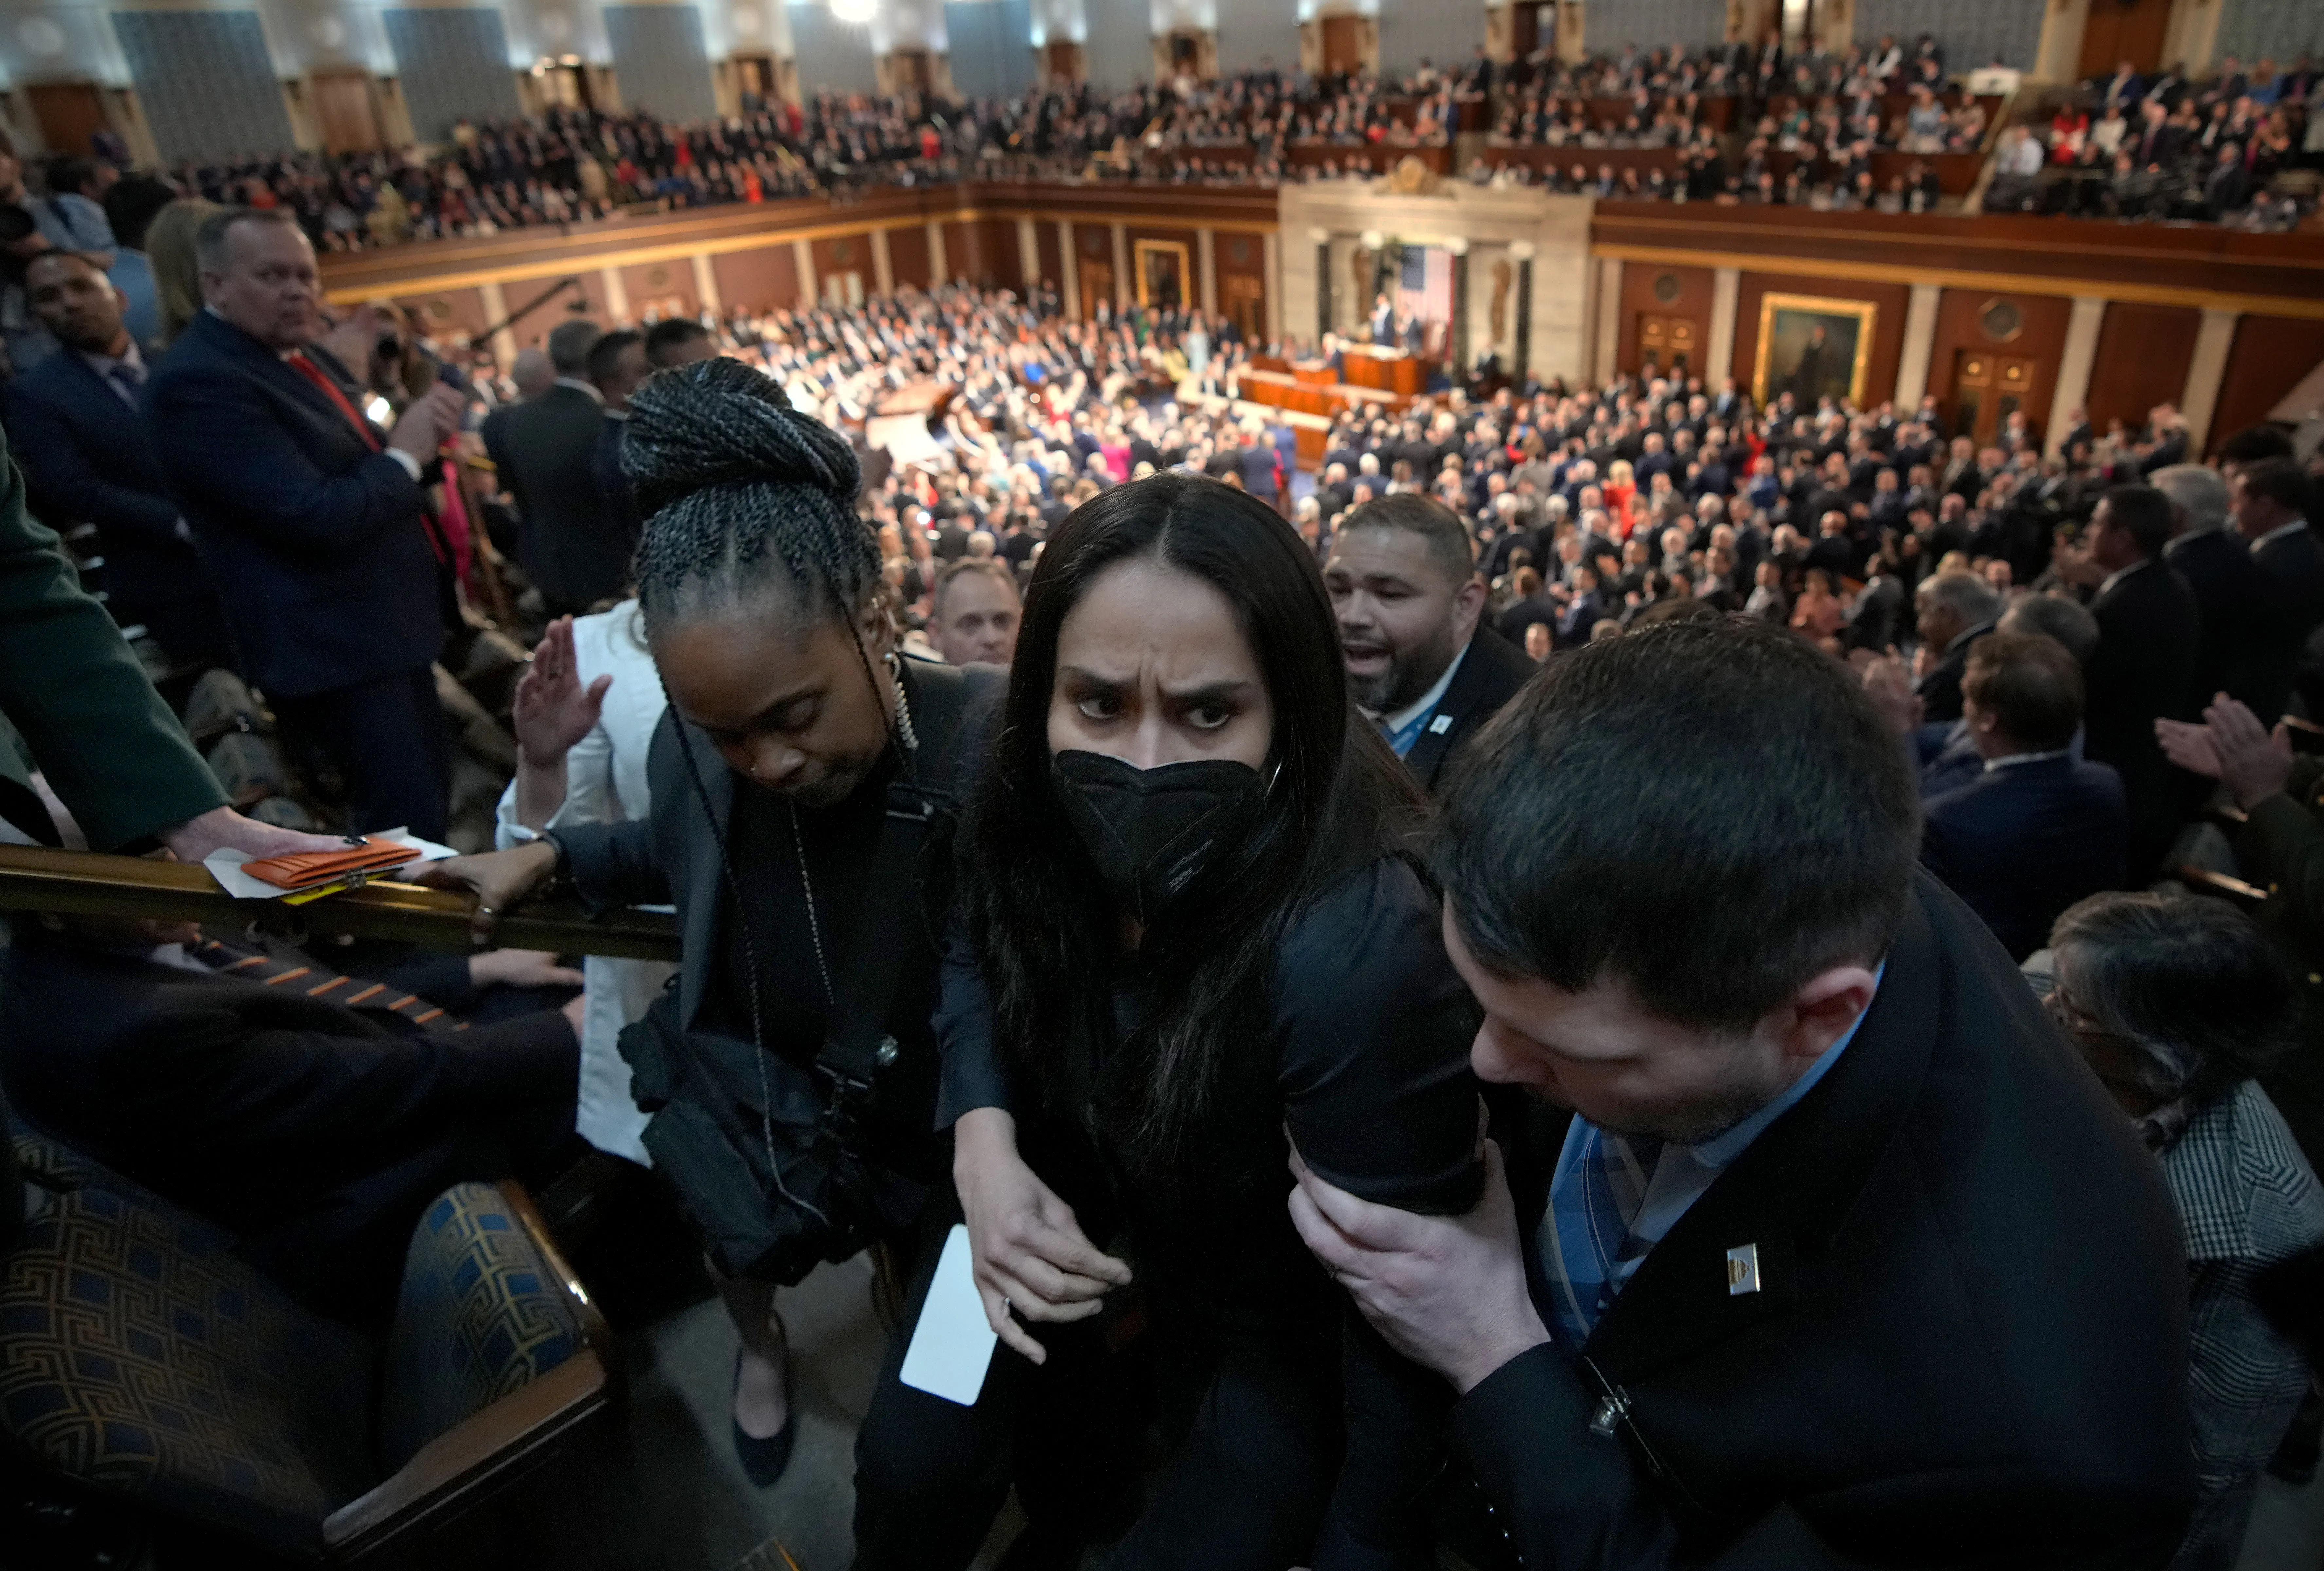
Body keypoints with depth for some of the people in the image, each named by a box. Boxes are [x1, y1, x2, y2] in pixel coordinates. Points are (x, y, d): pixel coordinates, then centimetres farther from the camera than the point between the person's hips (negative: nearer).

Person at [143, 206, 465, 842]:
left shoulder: (289, 356, 12)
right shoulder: (197, 380, -18)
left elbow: (355, 470, 18)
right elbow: (316, 517, -26)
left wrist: (419, 434, -3)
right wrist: (404, 455, -11)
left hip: (383, 626, 10)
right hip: (335, 645, -10)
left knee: (430, 806, 19)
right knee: (410, 831, -7)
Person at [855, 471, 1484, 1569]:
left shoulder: (1351, 953, -40)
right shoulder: (1038, 819, -21)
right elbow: (976, 957, 1)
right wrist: (983, 1143, -18)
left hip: (1267, 1307, -4)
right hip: (1069, 1215, 5)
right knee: (909, 1466, 9)